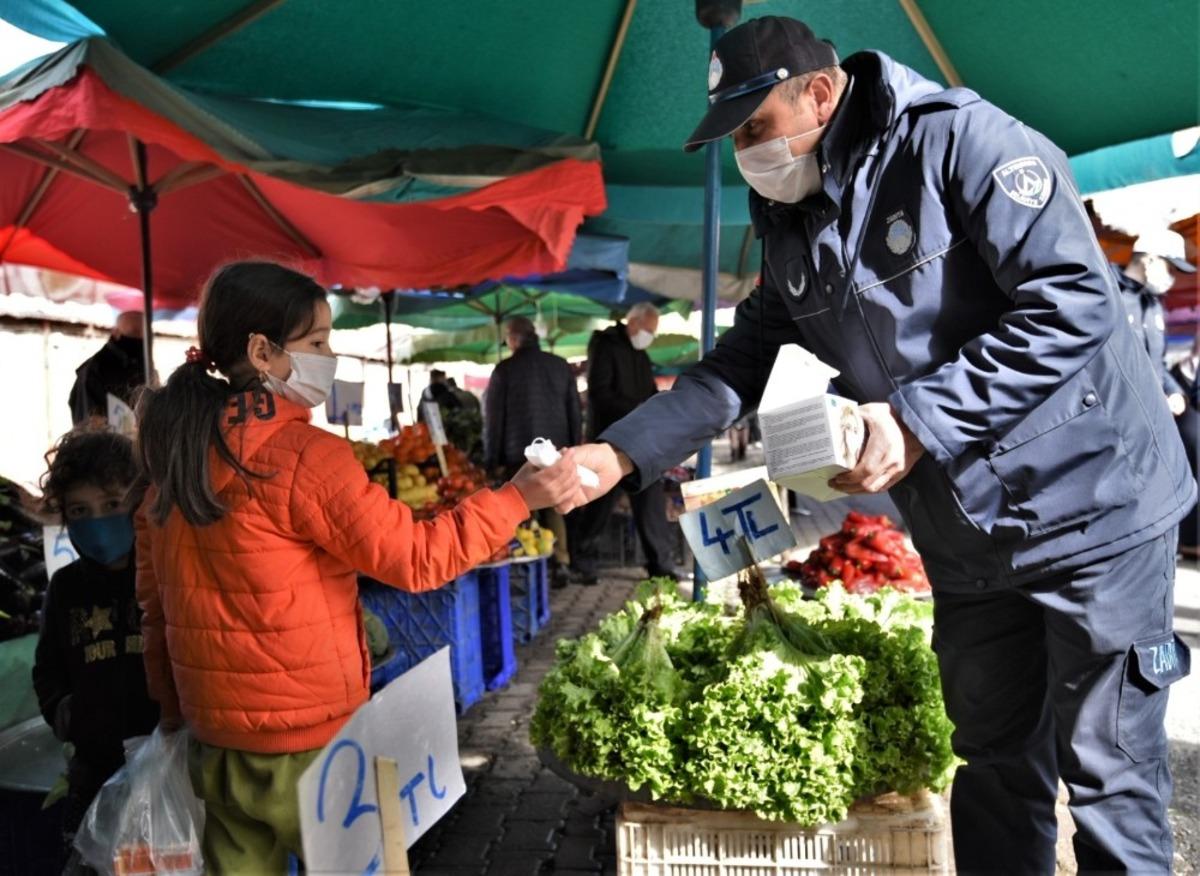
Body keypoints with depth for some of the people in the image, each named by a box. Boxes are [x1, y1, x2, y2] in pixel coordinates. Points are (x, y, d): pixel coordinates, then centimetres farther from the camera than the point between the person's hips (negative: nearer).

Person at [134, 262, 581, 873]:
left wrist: (174, 704, 19)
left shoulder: (180, 450, 4)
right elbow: (413, 558, -18)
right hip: (306, 742, -7)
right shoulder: (303, 456, -20)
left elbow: (155, 596, 10)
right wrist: (517, 497, -14)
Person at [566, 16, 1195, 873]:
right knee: (995, 764, 17)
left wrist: (918, 419, -26)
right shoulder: (791, 231, 6)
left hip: (1092, 510, -6)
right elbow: (738, 367, 5)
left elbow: (1073, 303, -22)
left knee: (1107, 771, 6)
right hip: (967, 538, 6)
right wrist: (618, 453, -6)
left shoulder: (958, 139, -15)